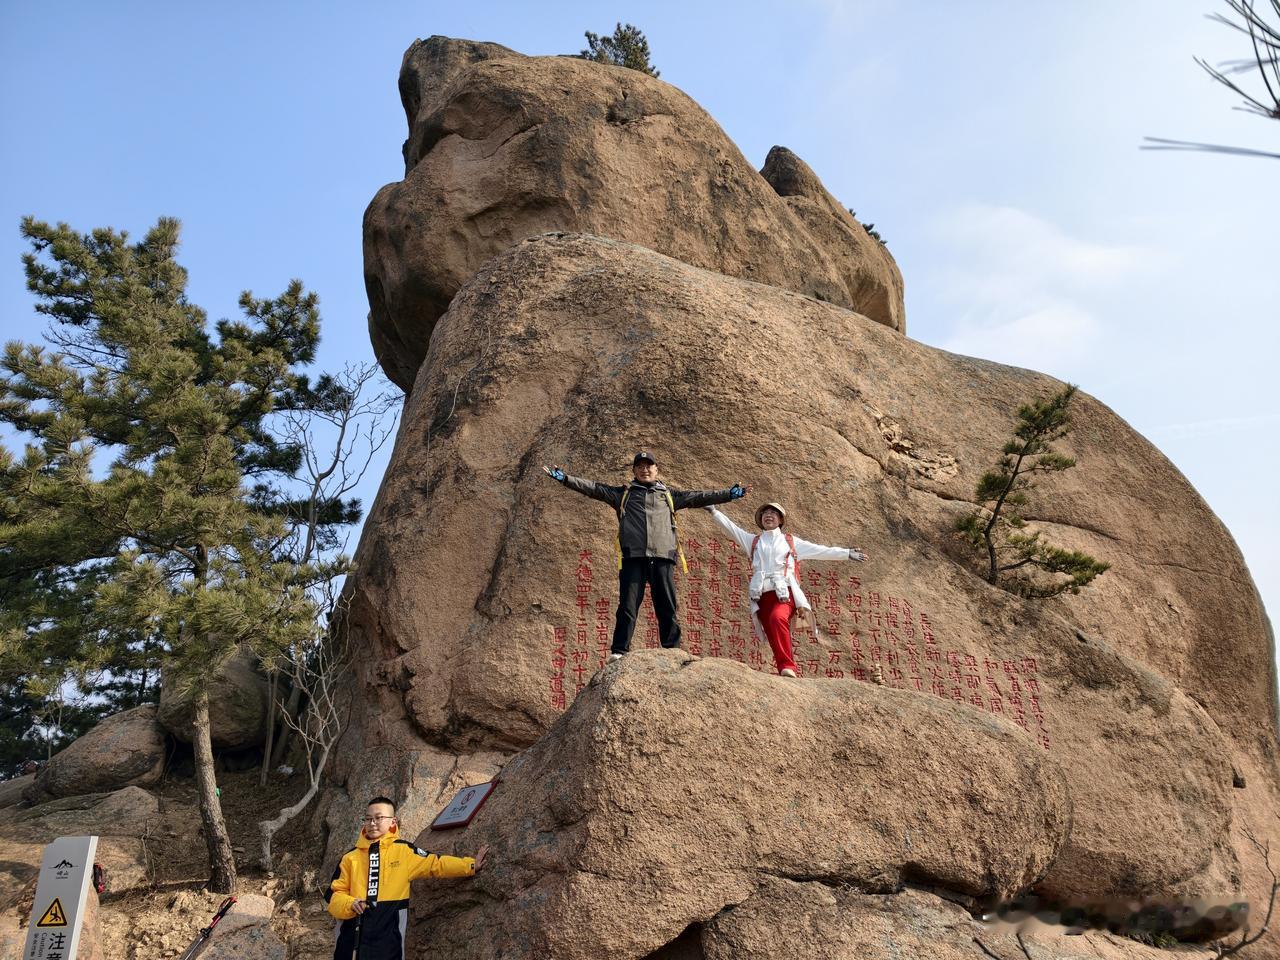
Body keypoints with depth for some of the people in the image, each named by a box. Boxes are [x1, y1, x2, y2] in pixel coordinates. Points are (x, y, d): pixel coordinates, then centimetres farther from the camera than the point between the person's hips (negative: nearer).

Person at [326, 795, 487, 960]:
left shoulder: (404, 851, 3)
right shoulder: (350, 858, 7)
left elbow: (436, 864, 5)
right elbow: (334, 895, 6)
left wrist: (471, 866, 2)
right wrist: (350, 904, -14)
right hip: (350, 941, 1)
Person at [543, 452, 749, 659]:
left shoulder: (669, 495, 22)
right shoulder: (623, 494, 19)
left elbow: (698, 497, 21)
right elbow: (593, 488, 12)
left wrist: (730, 494, 18)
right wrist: (564, 478, 3)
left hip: (663, 557, 1)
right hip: (633, 557, -1)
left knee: (667, 607, 1)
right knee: (627, 605, -5)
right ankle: (619, 651, -2)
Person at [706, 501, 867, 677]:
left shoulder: (791, 541, 20)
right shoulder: (753, 541, 24)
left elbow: (821, 551, 18)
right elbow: (730, 527, 20)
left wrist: (847, 553, 13)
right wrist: (714, 511, 13)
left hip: (785, 593, -3)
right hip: (762, 595, 3)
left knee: (777, 618, -34)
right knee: (774, 640, -9)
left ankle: (787, 667, -38)